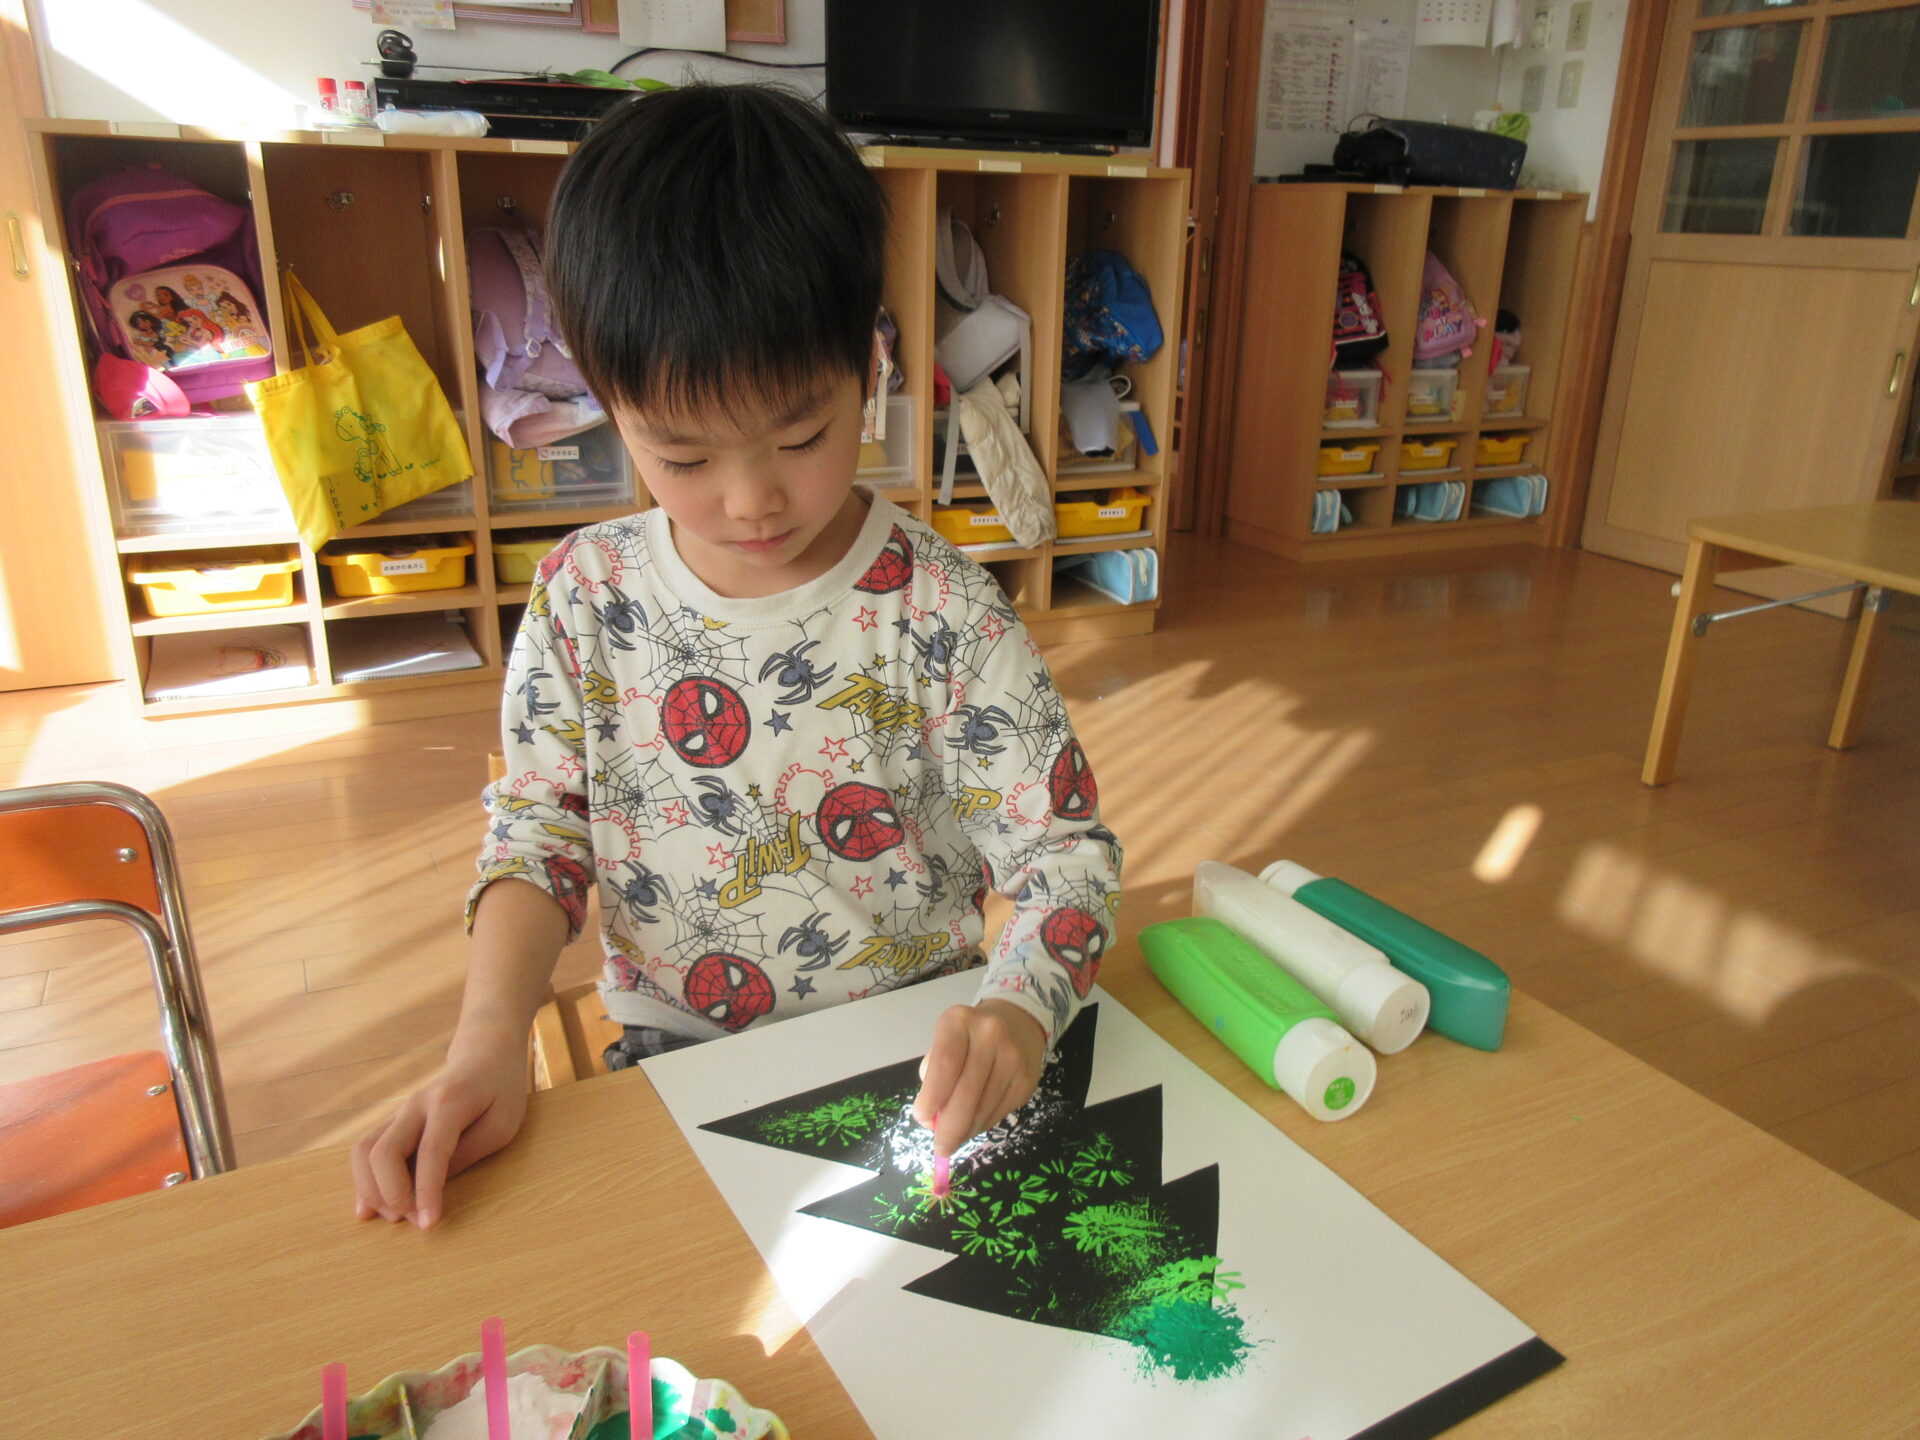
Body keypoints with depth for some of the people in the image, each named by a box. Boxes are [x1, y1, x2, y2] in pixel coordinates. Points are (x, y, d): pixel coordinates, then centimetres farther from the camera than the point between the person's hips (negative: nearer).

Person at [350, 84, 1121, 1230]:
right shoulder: (585, 594, -4)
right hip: (677, 1059, 2)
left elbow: (1064, 848, -11)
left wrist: (1020, 1010, -31)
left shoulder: (940, 613, -13)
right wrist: (491, 1035, -15)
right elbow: (538, 832, 0)